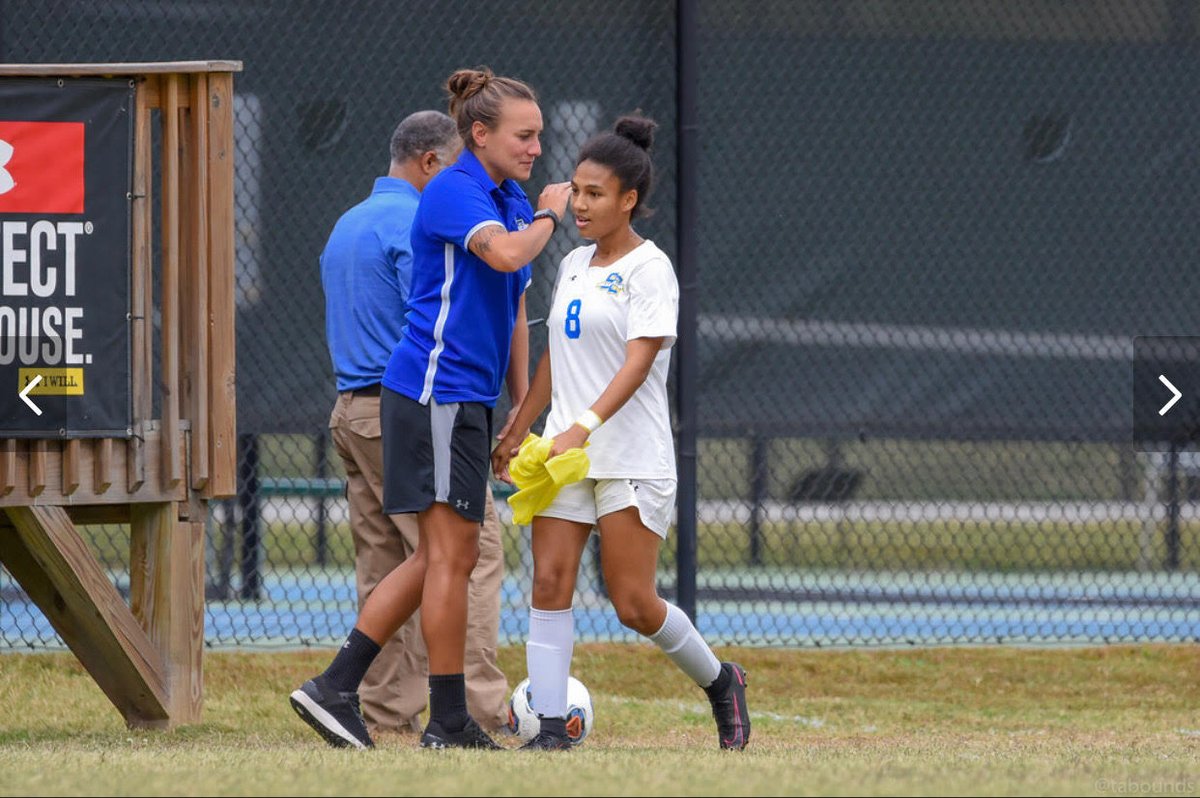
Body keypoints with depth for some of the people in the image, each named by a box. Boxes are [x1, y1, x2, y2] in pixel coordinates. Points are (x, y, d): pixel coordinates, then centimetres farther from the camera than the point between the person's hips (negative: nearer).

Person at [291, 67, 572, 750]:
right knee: (452, 552, -6)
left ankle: (335, 687, 11)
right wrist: (549, 216, -13)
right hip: (435, 392, -9)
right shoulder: (454, 192, -13)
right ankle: (449, 723, 0)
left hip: (467, 399, 10)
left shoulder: (511, 200, 16)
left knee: (444, 557, 10)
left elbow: (514, 309, 23)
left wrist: (522, 404, 20)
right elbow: (505, 254, -32)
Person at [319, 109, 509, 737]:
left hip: (350, 411, 9)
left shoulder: (346, 226, 19)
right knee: (469, 553, -9)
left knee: (383, 569, 9)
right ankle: (477, 705, -15)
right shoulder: (417, 225, -11)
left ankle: (387, 713, 6)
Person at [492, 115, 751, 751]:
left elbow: (637, 364, -19)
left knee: (633, 604, -6)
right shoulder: (573, 265, 14)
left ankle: (719, 681, 19)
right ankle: (550, 727, -9)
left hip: (632, 457, -7)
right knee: (549, 583, -7)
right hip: (565, 455, 7)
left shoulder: (648, 268, -9)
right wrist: (517, 431, 21)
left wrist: (583, 427, -31)